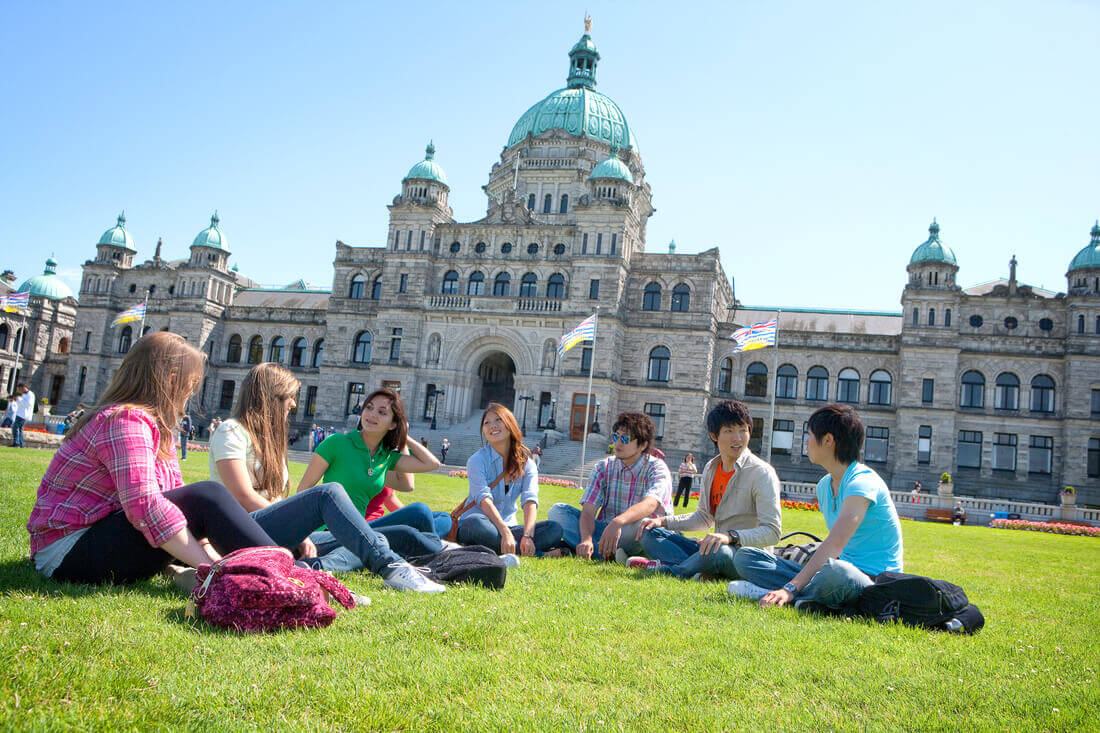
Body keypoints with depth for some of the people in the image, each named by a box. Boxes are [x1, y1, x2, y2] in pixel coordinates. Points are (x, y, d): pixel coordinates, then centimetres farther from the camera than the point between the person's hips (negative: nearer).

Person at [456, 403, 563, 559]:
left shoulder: (526, 463, 2)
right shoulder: (477, 461, -8)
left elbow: (530, 502, -14)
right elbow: (485, 501, -23)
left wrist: (528, 536, -33)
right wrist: (505, 533, -38)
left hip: (508, 525, 3)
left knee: (555, 529, -18)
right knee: (476, 523, -39)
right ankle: (539, 553, -30)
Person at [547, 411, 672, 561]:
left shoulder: (657, 468, -9)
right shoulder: (603, 468, 3)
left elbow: (651, 503, -31)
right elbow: (588, 510, -9)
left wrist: (617, 522, -49)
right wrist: (587, 539, -31)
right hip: (604, 530, 4)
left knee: (640, 523, -38)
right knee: (557, 511, -13)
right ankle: (610, 553, -28)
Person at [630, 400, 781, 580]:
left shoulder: (762, 473, -12)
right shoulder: (711, 468, 10)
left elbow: (772, 531, -19)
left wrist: (731, 536, -35)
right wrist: (663, 521, 8)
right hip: (714, 548, 7)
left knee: (719, 550, -41)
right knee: (650, 533, -4)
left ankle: (666, 568, -17)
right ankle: (701, 570, -29)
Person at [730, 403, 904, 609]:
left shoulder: (862, 482, -16)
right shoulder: (824, 485, 12)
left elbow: (834, 546, -27)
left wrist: (791, 588, -34)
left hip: (874, 579, -8)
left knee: (834, 571, -45)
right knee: (745, 556, -2)